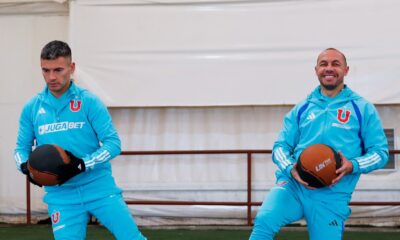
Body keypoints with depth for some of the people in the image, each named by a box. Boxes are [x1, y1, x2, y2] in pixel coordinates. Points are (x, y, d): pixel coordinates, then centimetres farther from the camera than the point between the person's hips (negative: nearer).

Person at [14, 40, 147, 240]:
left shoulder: (89, 102, -4)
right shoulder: (32, 108, 5)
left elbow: (113, 143, -7)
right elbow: (21, 147, 15)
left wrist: (84, 164, -21)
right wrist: (25, 166, -8)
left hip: (100, 187, -2)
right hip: (61, 196, 2)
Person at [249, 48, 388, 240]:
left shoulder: (363, 109, 7)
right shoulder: (302, 109, 14)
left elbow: (380, 152, 5)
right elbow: (281, 146, 12)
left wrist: (354, 165, -16)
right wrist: (290, 168, -11)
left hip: (331, 196, 0)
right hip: (292, 184, 1)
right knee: (264, 221, -28)